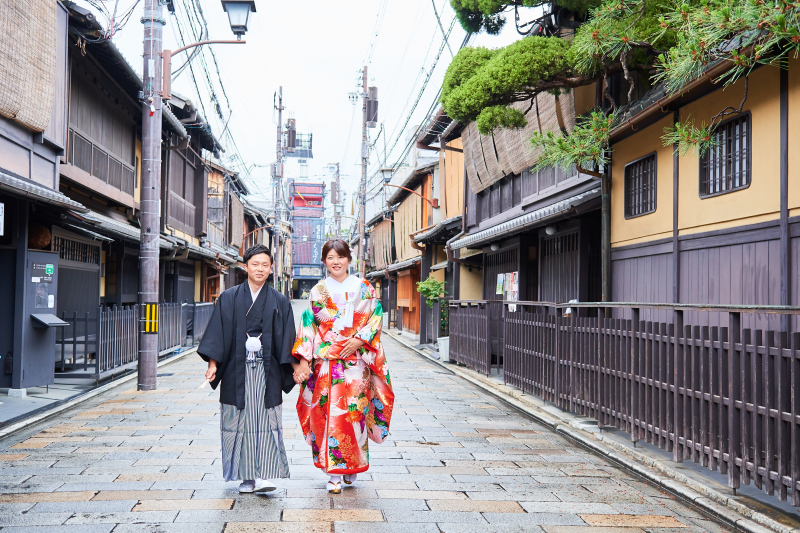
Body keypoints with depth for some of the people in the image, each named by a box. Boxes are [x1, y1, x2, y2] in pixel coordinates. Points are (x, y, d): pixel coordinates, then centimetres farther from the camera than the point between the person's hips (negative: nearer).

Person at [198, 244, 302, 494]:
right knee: (240, 421, 1)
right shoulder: (229, 298, 6)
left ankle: (263, 475, -6)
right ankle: (246, 476, 9)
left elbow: (287, 338, 5)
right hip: (237, 369, 0)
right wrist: (213, 363, -7)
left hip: (267, 369, 0)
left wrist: (295, 366, -3)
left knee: (265, 421, -6)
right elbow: (218, 332, 2)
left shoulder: (279, 302, 7)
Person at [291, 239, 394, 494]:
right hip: (326, 360, 0)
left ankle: (352, 466, 19)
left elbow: (375, 319, 2)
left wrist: (360, 340, -13)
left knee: (354, 411, 0)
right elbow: (308, 326, 6)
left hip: (356, 360, 0)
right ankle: (334, 475, 2)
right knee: (329, 413, -4)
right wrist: (304, 360, -2)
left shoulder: (363, 289, 6)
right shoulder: (318, 291, 8)